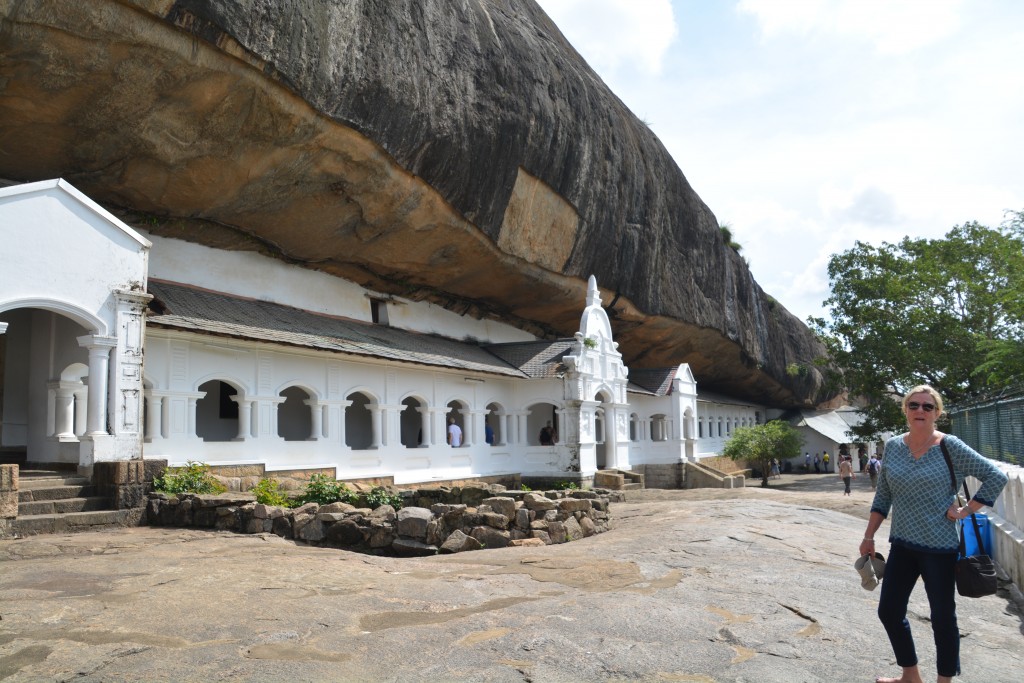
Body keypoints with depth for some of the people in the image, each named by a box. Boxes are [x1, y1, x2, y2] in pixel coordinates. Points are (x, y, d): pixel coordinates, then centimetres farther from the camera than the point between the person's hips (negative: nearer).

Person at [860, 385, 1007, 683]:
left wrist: (967, 511, -12)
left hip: (939, 547, -5)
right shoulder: (892, 446, 3)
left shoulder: (950, 446, -11)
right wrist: (869, 537, 9)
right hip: (902, 545, 5)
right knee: (889, 611, 10)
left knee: (942, 617, 6)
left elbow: (996, 477, -9)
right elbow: (882, 497, 9)